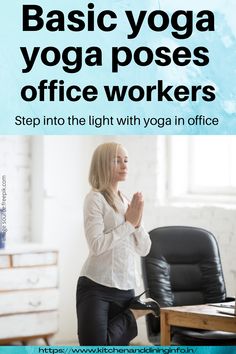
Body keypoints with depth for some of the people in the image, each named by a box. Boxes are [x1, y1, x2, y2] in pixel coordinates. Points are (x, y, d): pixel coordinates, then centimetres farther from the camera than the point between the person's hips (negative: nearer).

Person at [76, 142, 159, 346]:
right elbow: (96, 245, -20)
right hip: (96, 287, -5)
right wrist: (129, 223, -12)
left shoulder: (128, 202, 13)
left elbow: (144, 250, 11)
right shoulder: (95, 198, -7)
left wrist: (138, 222, -6)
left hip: (125, 289, 5)